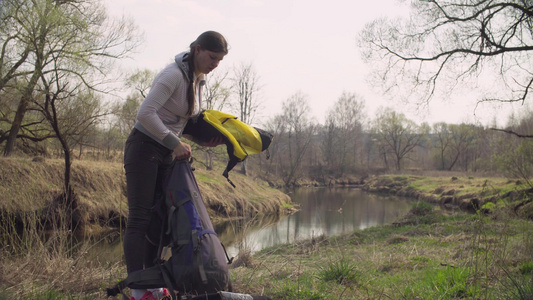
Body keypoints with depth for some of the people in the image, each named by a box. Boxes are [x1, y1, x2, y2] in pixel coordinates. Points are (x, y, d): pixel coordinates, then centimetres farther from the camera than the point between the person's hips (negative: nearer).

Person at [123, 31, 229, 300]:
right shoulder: (174, 74, -18)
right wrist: (175, 143, -23)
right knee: (140, 218, -9)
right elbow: (145, 113, -26)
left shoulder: (198, 80, 9)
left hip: (166, 155, 9)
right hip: (144, 148, -9)